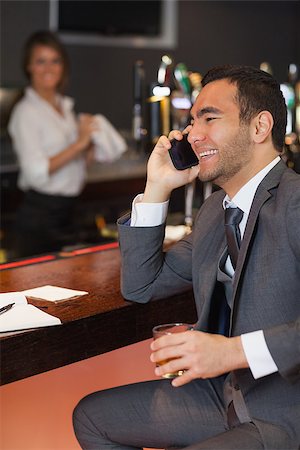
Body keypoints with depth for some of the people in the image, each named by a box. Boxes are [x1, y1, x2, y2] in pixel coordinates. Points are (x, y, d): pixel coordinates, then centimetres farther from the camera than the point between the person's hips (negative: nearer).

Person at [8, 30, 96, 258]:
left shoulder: (65, 106, 13)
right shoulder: (26, 112, -11)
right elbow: (36, 172, -20)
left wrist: (90, 146, 1)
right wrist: (79, 143, -18)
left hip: (68, 212, 8)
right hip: (40, 215, -8)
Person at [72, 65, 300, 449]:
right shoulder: (214, 211, 12)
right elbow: (140, 286, 14)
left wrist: (235, 350, -33)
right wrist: (157, 188, 6)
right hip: (223, 395, 9)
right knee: (91, 416, 12)